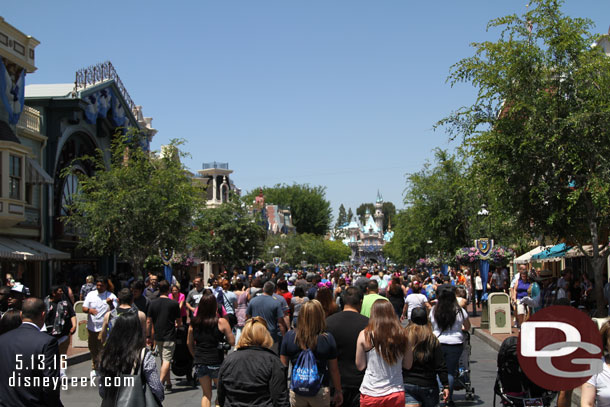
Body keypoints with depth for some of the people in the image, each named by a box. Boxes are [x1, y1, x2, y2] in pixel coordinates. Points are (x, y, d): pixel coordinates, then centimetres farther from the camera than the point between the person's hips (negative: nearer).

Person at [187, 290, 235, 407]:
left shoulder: (194, 322, -1)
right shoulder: (221, 322, -11)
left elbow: (189, 343, 8)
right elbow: (232, 342, -9)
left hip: (199, 362, 3)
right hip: (216, 362, -3)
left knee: (206, 394, 16)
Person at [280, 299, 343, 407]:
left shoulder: (289, 336, -8)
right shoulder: (328, 339, -12)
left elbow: (283, 365, 0)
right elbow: (333, 369, -4)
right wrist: (338, 391, 9)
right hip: (321, 391, -1)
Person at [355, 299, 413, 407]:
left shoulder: (365, 335, -9)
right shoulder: (402, 335, -5)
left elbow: (360, 366, -3)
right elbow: (408, 365, 4)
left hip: (370, 394, -1)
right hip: (396, 393, 1)